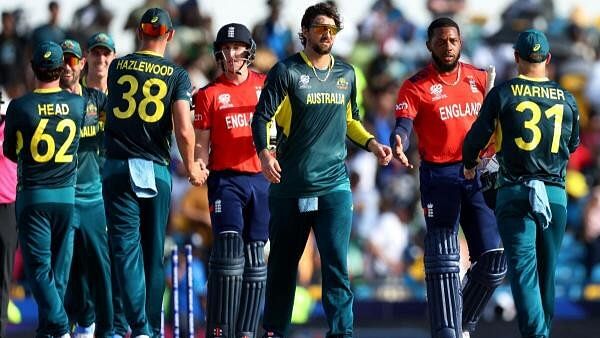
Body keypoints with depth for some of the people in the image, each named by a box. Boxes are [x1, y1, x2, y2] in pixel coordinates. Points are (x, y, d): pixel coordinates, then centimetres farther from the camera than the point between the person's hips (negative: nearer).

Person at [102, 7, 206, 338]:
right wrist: (191, 166, 7)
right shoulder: (177, 75, -1)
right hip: (156, 170, 0)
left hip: (118, 168, 0)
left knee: (127, 248, -4)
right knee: (154, 252, 11)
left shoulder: (117, 67, 6)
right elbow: (184, 130, -11)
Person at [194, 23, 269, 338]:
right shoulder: (209, 94, 4)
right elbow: (202, 144, 2)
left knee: (255, 257, 5)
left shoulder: (265, 85, 8)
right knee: (229, 251, -14)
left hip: (261, 179, 3)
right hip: (226, 179, -3)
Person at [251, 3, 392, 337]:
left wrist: (372, 144, 8)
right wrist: (265, 152, -24)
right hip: (290, 185, -2)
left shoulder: (346, 74, 12)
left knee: (336, 262, -9)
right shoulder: (287, 71, -1)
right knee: (283, 263, 8)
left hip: (334, 184, 2)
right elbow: (263, 118, -7)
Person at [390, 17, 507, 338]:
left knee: (494, 258, 2)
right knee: (443, 260, -5)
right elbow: (403, 127, -14)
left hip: (479, 173, 4)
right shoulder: (416, 87, -2)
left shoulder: (479, 79, 10)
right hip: (440, 176, -4)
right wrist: (398, 145, -36)